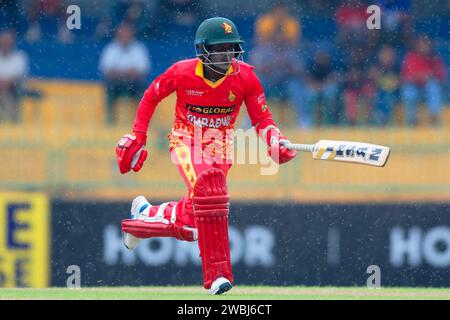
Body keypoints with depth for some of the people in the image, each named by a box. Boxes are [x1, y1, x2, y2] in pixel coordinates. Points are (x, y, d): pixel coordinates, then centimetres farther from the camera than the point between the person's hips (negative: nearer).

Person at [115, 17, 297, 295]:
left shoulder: (245, 76, -10)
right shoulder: (182, 73, -14)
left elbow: (262, 119, -4)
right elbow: (151, 97, 3)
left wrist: (277, 143, -24)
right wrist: (138, 137, 2)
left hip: (220, 147, 3)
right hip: (186, 141, -3)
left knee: (191, 223, 0)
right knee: (208, 191, -30)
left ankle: (146, 216, 36)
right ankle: (217, 275, -27)